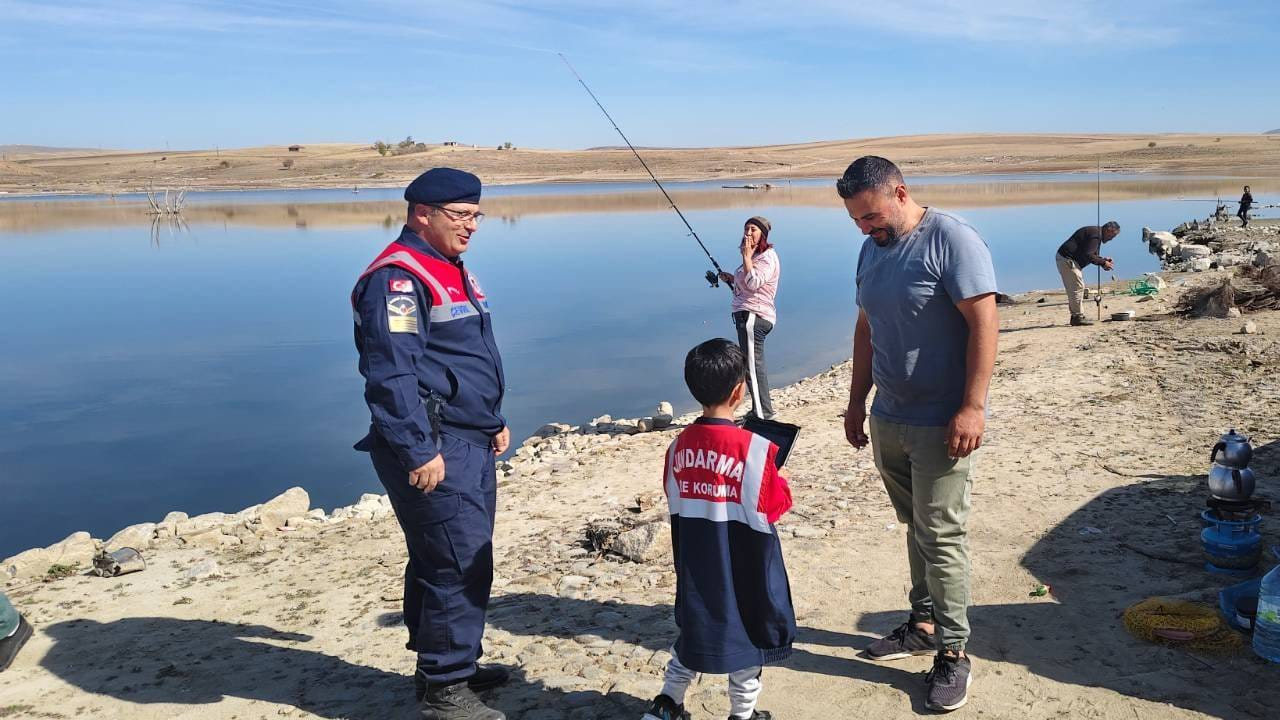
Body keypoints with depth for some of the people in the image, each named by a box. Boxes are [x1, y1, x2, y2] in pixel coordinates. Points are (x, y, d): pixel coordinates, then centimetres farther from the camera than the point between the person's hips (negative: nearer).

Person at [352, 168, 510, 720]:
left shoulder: (451, 271, 17)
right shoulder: (397, 277, -15)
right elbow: (392, 374, -22)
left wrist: (494, 421, 24)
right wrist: (420, 452, -23)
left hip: (470, 443, 10)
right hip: (434, 448, -10)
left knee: (440, 559, 19)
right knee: (460, 565, -6)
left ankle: (449, 661, 32)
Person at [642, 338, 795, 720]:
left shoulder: (679, 445, -4)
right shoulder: (754, 448, -19)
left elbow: (675, 502, 6)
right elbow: (771, 506, -13)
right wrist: (779, 478, 4)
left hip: (696, 564, 5)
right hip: (744, 568, -5)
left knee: (694, 626, 22)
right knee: (747, 630, 13)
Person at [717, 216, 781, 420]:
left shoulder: (767, 257, -11)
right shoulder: (755, 256, 20)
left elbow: (753, 283, -26)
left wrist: (746, 256, -20)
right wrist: (731, 279, 16)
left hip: (754, 315, -11)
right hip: (748, 315, 11)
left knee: (753, 366, -12)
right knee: (755, 365, 16)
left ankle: (763, 415, -11)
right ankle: (760, 412, 25)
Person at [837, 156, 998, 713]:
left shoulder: (951, 239, -13)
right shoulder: (871, 249, 10)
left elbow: (984, 323, -18)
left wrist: (972, 407, -22)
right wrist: (857, 400, 16)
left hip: (940, 423, -7)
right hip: (888, 418, 7)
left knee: (941, 536, -3)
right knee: (915, 527, 15)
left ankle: (953, 652, 8)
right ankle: (924, 624, 27)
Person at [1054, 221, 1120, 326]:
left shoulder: (1095, 232, 19)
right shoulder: (1095, 234, -15)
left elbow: (1089, 254, 23)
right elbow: (1087, 255, -22)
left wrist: (1103, 260, 11)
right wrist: (1103, 263, -13)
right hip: (1067, 260, -11)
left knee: (1073, 289, 14)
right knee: (1078, 287, -9)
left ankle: (1075, 316, 18)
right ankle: (1078, 317, -6)